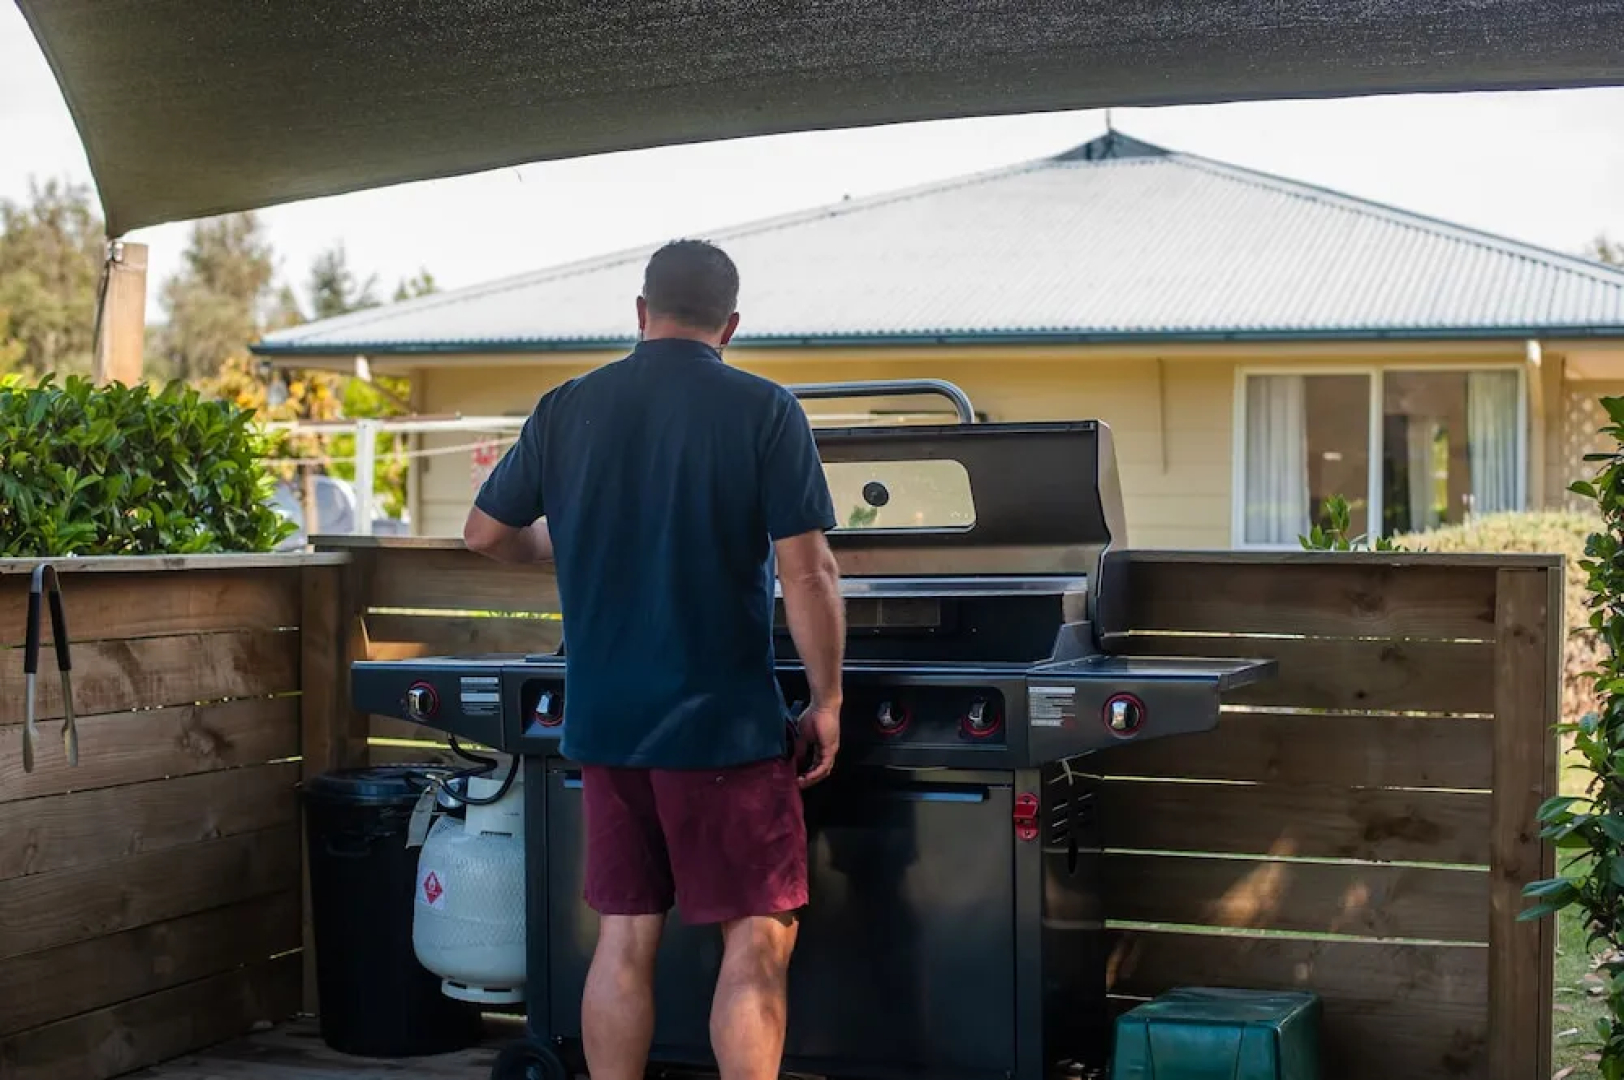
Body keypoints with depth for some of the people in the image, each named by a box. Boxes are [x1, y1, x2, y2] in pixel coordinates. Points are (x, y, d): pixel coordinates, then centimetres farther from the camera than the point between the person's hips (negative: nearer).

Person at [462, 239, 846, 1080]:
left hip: (604, 722, 4)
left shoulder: (566, 409, 3)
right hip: (725, 724, -4)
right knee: (758, 941, 3)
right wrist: (827, 702, -2)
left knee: (624, 940, 12)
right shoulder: (763, 411, -8)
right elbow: (807, 574, -12)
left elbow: (485, 533, 14)